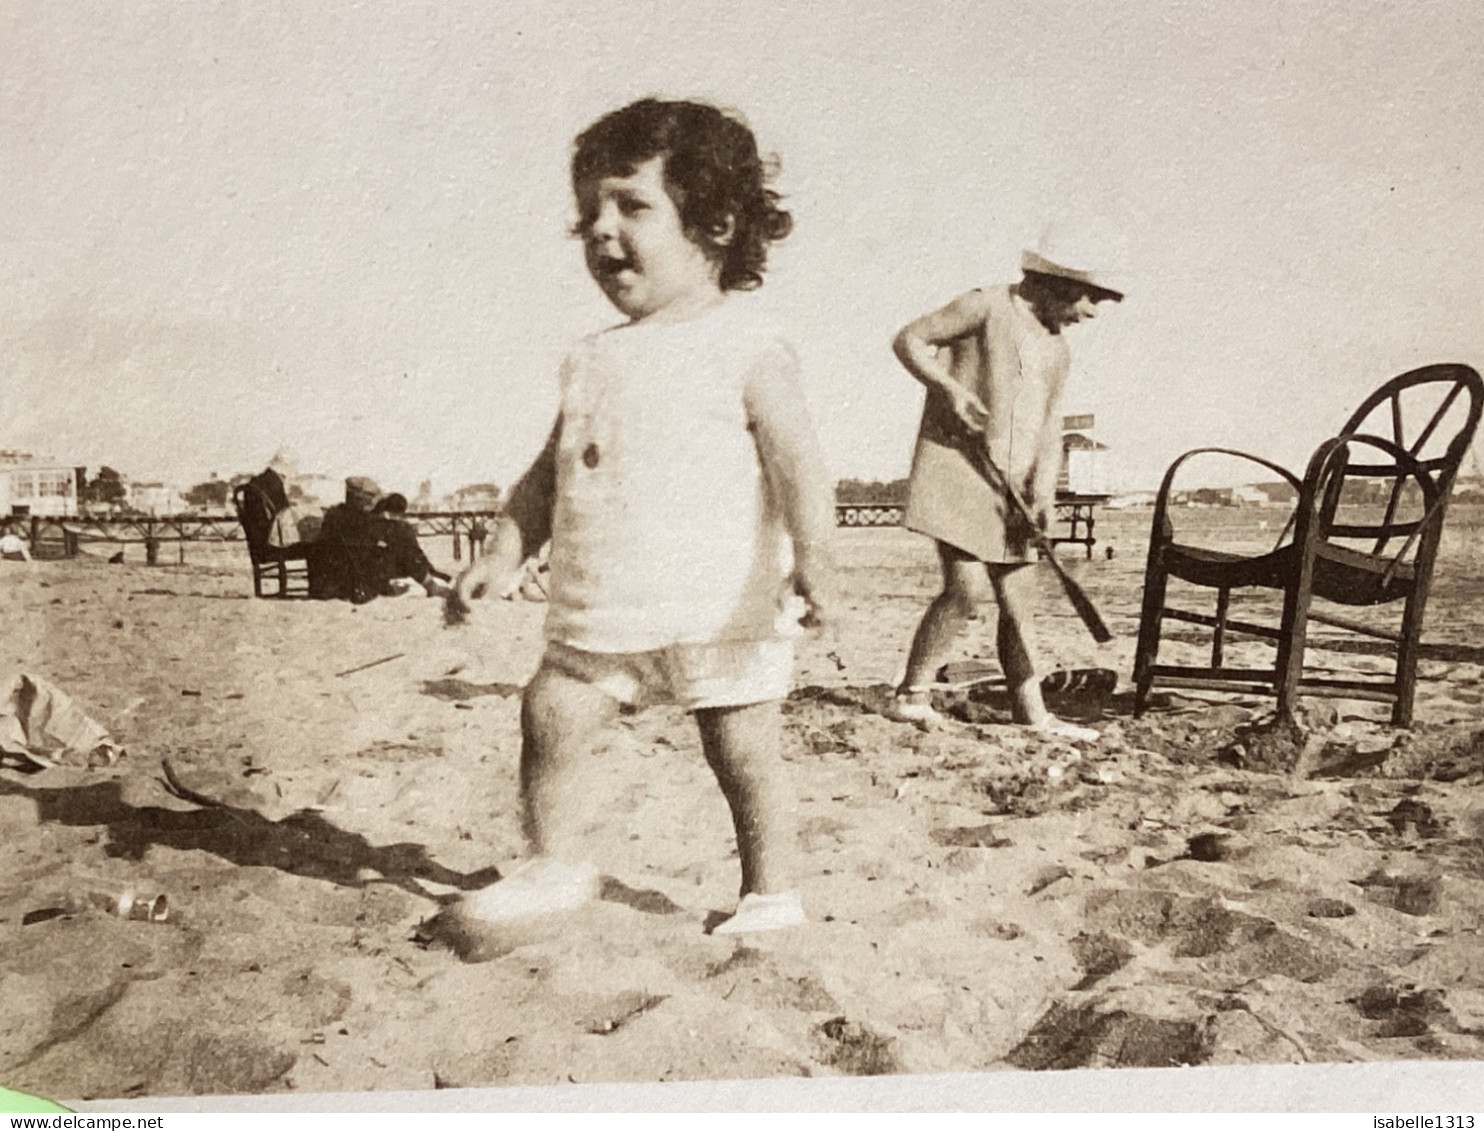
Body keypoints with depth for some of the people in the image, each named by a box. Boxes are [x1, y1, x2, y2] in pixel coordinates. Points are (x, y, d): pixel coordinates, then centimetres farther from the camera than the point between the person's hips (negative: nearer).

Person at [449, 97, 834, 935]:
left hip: (723, 610, -5)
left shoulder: (746, 348, -7)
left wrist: (813, 560, -28)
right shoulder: (595, 361, 12)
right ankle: (556, 866, 21)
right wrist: (506, 554, 9)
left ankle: (771, 889, 24)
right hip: (602, 613, 5)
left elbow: (798, 461, -16)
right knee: (549, 721, 0)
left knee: (744, 751, 5)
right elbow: (551, 469, 17)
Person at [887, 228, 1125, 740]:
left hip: (1009, 486, 7)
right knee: (968, 589, -15)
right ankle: (910, 694, -1)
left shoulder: (1058, 351, 18)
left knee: (1019, 598, 7)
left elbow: (1050, 432, 13)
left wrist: (1042, 492, -3)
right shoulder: (986, 307, -3)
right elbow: (908, 339, -3)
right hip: (955, 468, -7)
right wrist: (949, 388, -18)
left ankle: (1032, 712, 17)